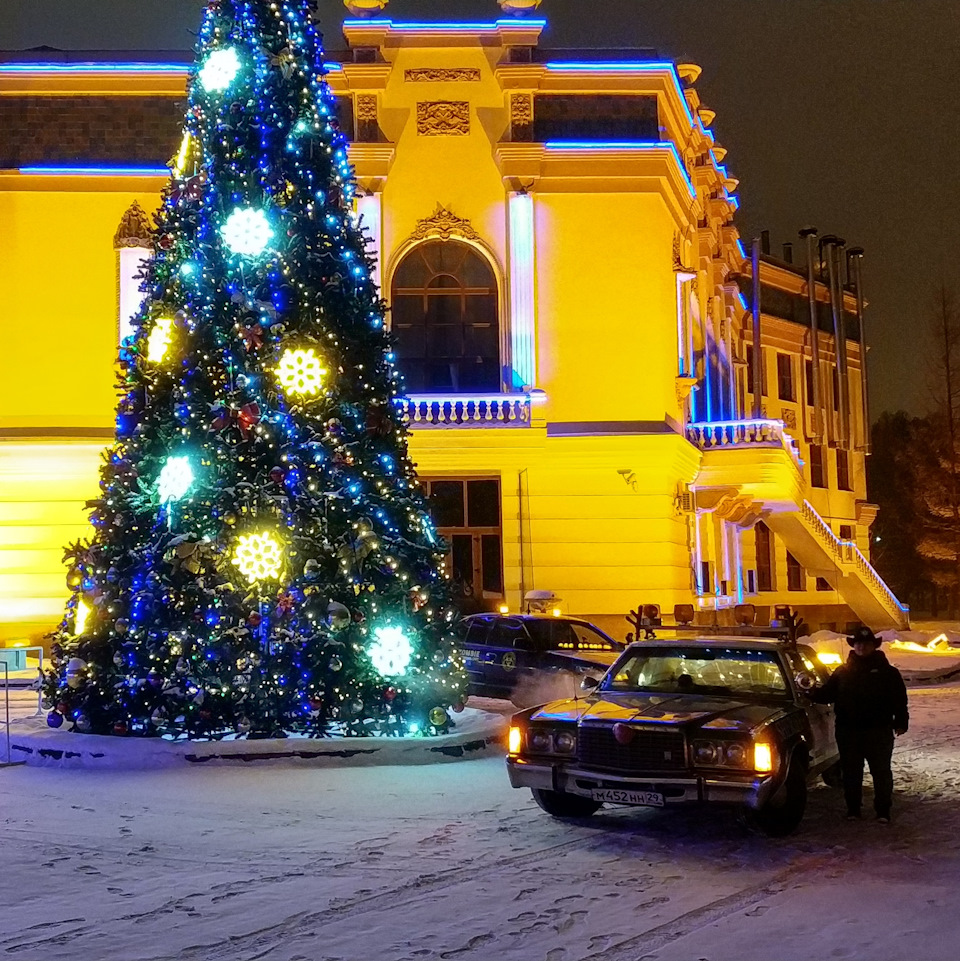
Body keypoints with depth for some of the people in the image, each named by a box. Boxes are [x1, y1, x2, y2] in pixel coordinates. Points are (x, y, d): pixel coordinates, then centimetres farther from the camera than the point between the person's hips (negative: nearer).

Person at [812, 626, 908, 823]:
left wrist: (900, 723, -7)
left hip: (879, 731, -2)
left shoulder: (887, 672, 4)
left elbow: (899, 700, 2)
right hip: (848, 731, 2)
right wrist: (811, 694, -8)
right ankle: (853, 808, 18)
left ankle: (883, 810, 9)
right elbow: (827, 694, 11)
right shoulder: (843, 672, 11)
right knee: (851, 772, 8)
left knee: (881, 771, 2)